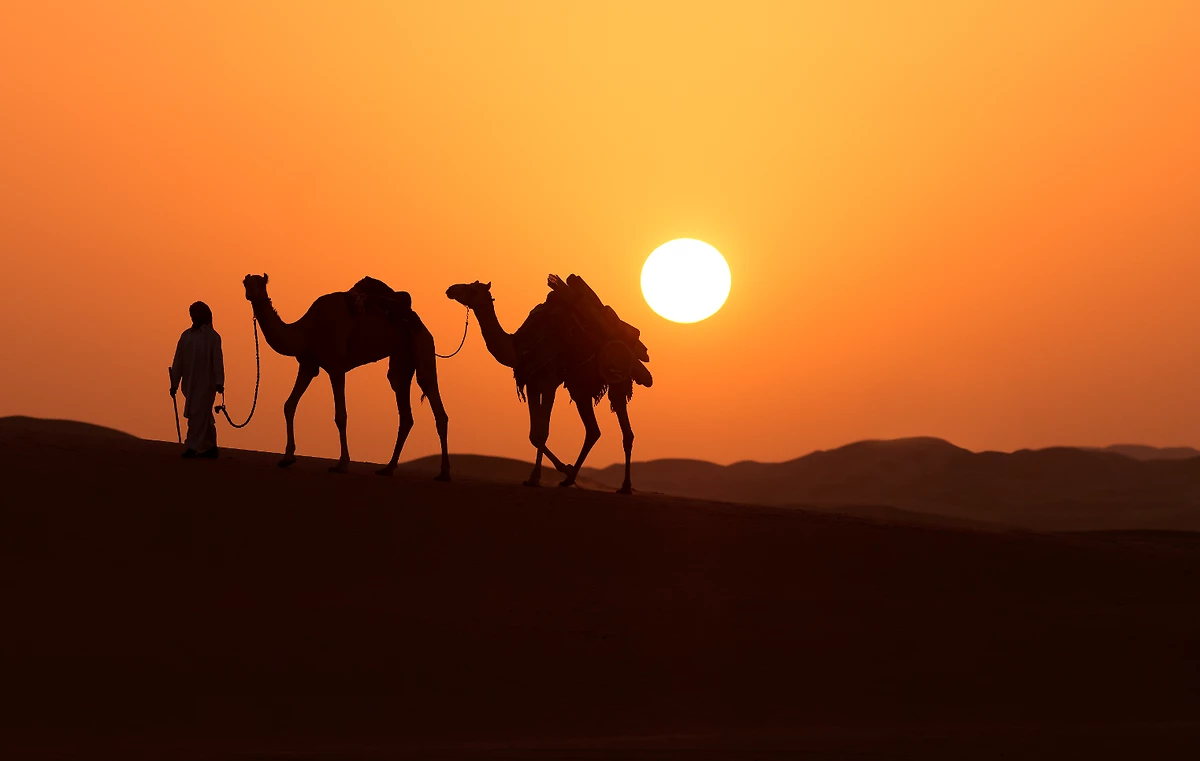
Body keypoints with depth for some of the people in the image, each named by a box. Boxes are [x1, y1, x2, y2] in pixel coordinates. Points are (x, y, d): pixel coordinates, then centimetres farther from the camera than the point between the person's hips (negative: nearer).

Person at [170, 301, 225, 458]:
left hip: (206, 384, -5)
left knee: (198, 415, -10)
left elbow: (217, 361, -8)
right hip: (189, 384, 5)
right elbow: (178, 361, 11)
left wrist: (219, 382, -17)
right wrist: (174, 383, 9)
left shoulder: (212, 337, -2)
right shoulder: (186, 335, 11)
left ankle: (193, 447, -11)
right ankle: (210, 447, 19)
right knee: (203, 416, 11)